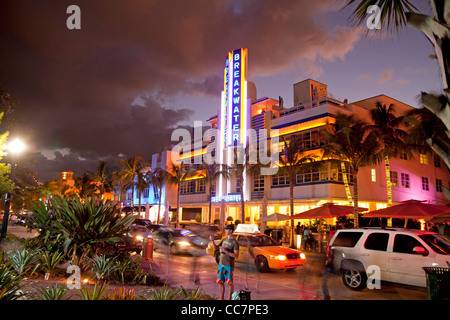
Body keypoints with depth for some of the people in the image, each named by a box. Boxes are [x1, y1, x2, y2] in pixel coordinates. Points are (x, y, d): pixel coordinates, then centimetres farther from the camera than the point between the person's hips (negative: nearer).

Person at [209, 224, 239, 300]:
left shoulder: (235, 242, -13)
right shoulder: (224, 240, 9)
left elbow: (236, 256, -18)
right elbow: (215, 248, 8)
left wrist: (226, 251, -26)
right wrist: (213, 241, -9)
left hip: (229, 266, -7)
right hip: (221, 264, 7)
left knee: (229, 283, 3)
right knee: (220, 282, 13)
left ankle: (229, 299, 16)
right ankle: (221, 298, 26)